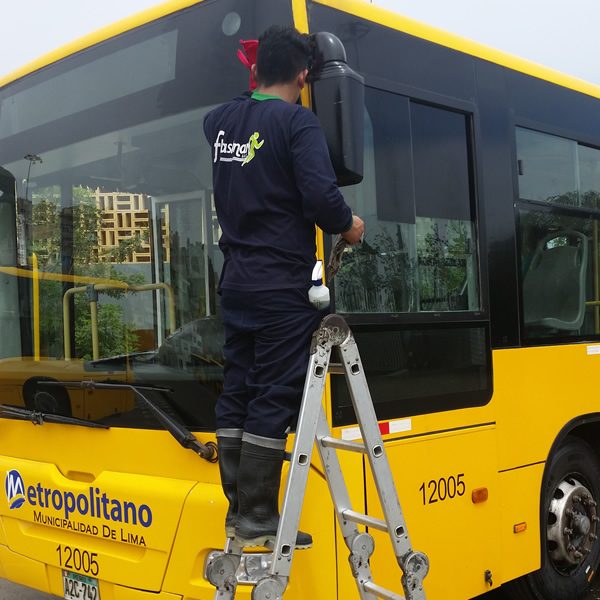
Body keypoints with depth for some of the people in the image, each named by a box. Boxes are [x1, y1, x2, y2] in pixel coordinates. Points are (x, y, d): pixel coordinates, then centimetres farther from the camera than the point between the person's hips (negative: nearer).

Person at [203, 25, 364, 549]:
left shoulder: (221, 121, 9)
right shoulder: (297, 121, -11)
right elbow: (320, 194, -21)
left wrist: (254, 85, 38)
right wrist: (347, 225, -2)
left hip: (237, 282, 7)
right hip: (283, 286, -7)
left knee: (237, 392, 10)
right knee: (274, 398, -2)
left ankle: (238, 510, 18)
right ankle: (258, 520, 3)